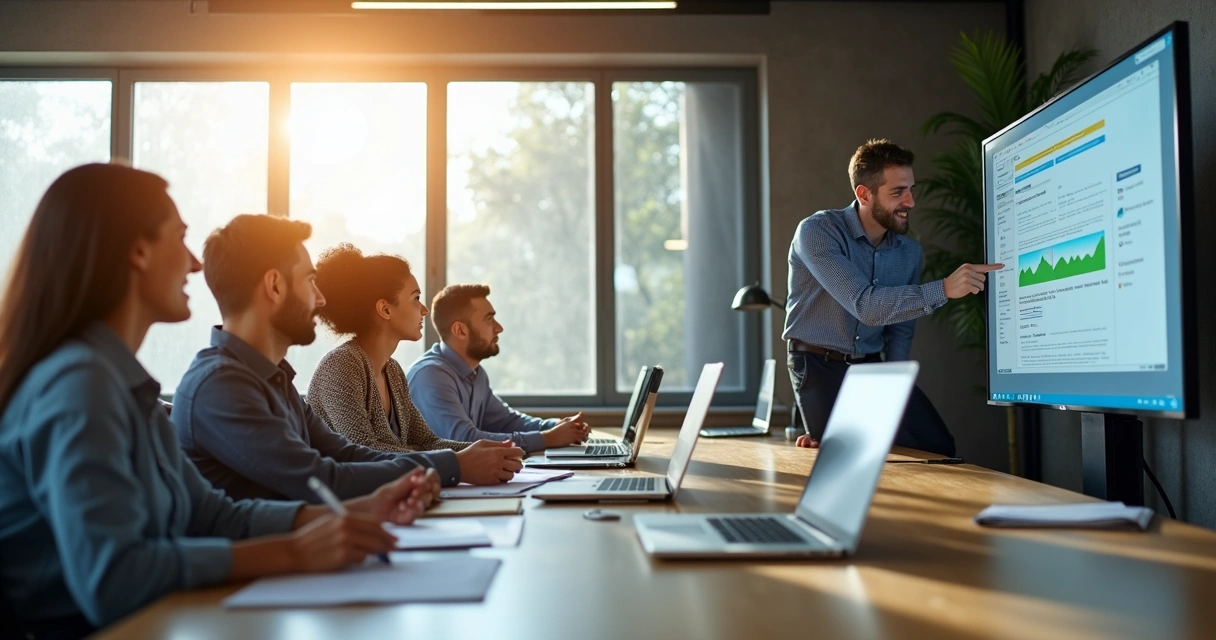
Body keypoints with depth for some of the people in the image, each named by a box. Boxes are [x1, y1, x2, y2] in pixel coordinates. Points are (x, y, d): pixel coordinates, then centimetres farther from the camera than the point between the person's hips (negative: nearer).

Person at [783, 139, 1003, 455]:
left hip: (872, 366, 5)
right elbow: (865, 305, -32)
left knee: (938, 447, -3)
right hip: (818, 365, -5)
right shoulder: (817, 232, -20)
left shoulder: (910, 251, 0)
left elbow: (900, 328, 10)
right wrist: (944, 289, -38)